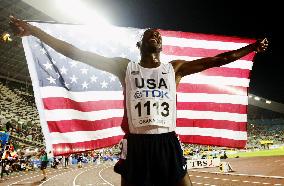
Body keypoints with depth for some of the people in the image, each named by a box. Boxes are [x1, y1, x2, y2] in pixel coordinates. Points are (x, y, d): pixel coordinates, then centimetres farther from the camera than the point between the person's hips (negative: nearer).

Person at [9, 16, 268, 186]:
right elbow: (76, 53, 3)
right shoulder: (125, 67, 7)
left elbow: (218, 60, 13)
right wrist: (35, 31, 2)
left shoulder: (175, 68, 10)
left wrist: (252, 48, 15)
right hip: (136, 144, 0)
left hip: (168, 143, 1)